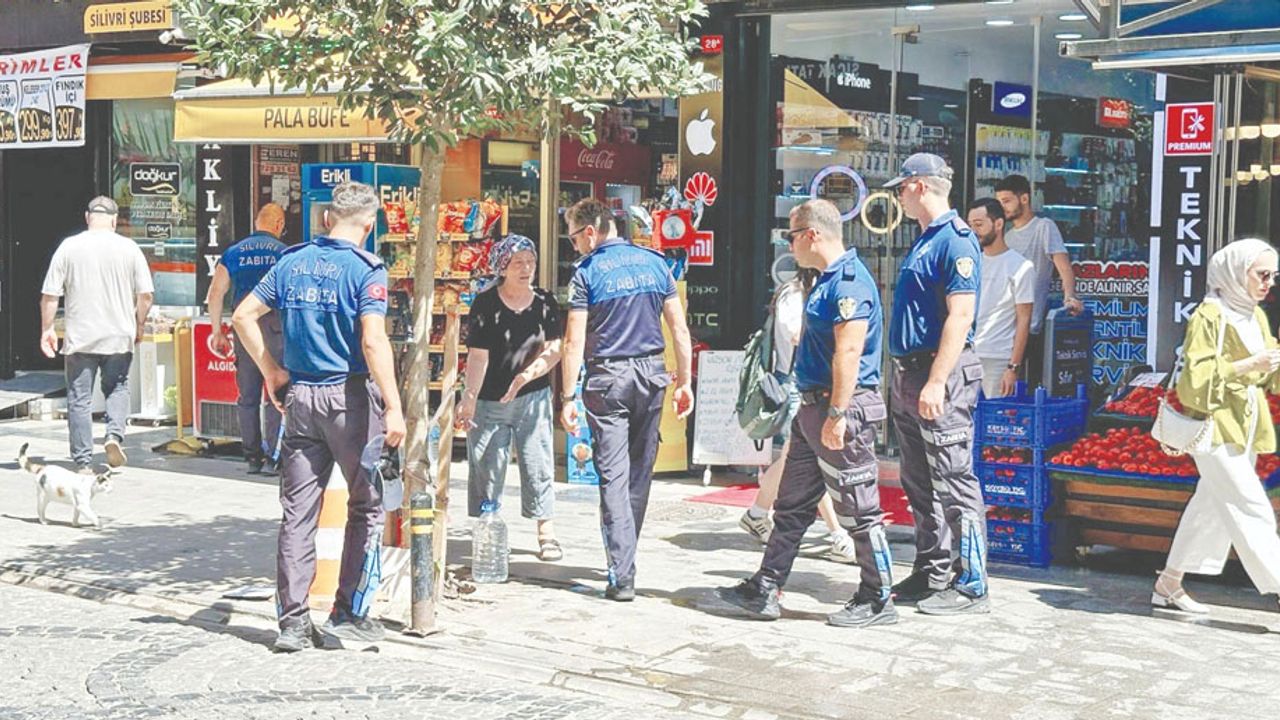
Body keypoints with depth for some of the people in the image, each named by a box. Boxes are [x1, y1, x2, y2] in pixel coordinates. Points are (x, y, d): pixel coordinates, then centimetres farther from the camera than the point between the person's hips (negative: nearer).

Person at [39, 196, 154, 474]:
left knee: (79, 398, 5)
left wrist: (47, 329, 6)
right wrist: (139, 326, 12)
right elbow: (146, 294, -2)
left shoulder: (69, 247, -2)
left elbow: (50, 295, -3)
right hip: (119, 336, 1)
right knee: (117, 388, 19)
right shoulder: (129, 248, -1)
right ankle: (114, 434, -5)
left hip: (79, 337, -1)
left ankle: (83, 461, 5)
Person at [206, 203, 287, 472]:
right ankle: (274, 454, -5)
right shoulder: (284, 253, 2)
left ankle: (253, 456, 13)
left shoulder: (233, 253, 10)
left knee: (247, 395, 9)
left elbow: (215, 294, 8)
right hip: (276, 327, -3)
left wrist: (218, 331, 15)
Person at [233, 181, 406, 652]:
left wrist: (270, 371, 14)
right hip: (350, 397, -5)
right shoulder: (366, 269, -9)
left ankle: (292, 619, 10)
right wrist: (393, 407, -20)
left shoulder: (291, 263, 7)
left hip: (299, 397, 5)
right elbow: (373, 341, -19)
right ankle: (348, 613, 9)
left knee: (298, 511, 8)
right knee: (367, 506, 9)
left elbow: (243, 317, 7)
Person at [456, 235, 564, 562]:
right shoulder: (486, 304, -5)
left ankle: (546, 532, 8)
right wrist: (469, 398, -18)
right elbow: (478, 355, -10)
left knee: (538, 464, 1)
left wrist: (526, 376, -16)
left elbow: (553, 351, -1)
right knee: (486, 467, 2)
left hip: (533, 397, 2)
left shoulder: (545, 303, 4)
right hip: (490, 400, -2)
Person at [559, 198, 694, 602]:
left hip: (607, 379, -4)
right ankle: (624, 557, 27)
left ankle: (623, 576, -7)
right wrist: (684, 382, 13)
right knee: (640, 471, 14)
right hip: (651, 373, 5)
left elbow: (575, 342, -10)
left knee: (613, 476, -3)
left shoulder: (587, 272, -6)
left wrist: (568, 397, -6)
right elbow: (679, 329, 7)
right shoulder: (654, 263, 7)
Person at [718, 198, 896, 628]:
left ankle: (877, 601, 9)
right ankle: (764, 591, 19)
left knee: (859, 510, -1)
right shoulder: (830, 280, 17)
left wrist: (837, 414, -26)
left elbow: (849, 352, -24)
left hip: (841, 409, -11)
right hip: (814, 407, 11)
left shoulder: (849, 281, -16)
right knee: (792, 505, 13)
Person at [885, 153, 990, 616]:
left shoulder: (955, 240, -13)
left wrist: (936, 382, -25)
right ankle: (931, 575, 23)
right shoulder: (924, 241, 18)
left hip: (939, 375, -10)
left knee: (954, 483, -7)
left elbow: (960, 317, -20)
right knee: (919, 484, 14)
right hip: (909, 374, 10)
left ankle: (971, 586, -3)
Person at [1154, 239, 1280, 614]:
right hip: (1217, 425, -9)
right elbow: (1198, 374, -18)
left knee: (1211, 507, 12)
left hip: (1244, 427, 9)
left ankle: (1168, 585, 21)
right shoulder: (1209, 316, -12)